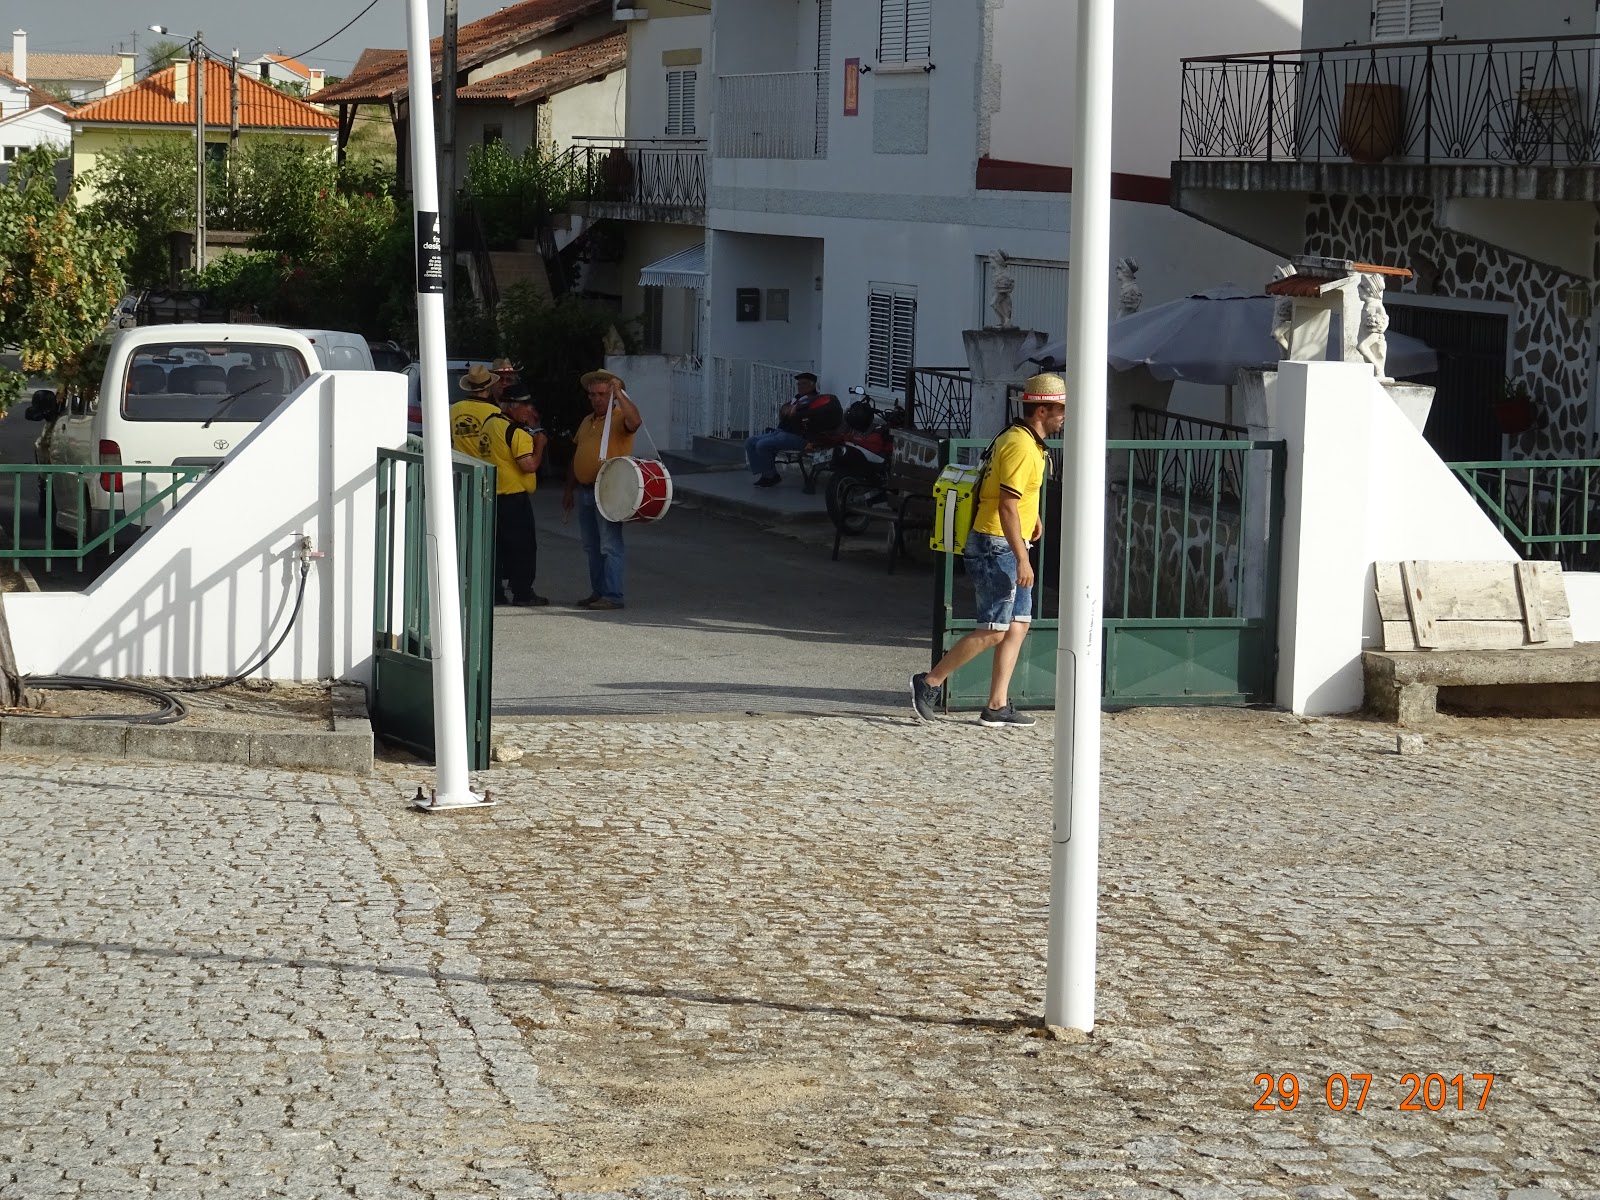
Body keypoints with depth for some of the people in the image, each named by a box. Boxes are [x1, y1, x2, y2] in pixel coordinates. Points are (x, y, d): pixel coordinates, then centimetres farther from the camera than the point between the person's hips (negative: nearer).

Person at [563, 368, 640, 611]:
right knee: (591, 547, 13)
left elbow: (635, 421, -31)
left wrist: (619, 394, -30)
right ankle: (598, 592, 20)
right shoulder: (587, 422, 19)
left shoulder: (620, 418, -6)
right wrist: (569, 489, 21)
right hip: (584, 490, 9)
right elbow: (576, 456, 23)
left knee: (609, 546, -11)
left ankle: (612, 596, -12)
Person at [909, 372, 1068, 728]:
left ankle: (997, 707, 7)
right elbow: (1006, 506, -24)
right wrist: (1022, 559, -25)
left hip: (1009, 548, 10)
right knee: (993, 630, -10)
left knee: (1018, 625, 7)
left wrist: (1031, 513, 39)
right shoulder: (1021, 445, -18)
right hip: (997, 547, -10)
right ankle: (930, 683, -1)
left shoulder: (1024, 440, 14)